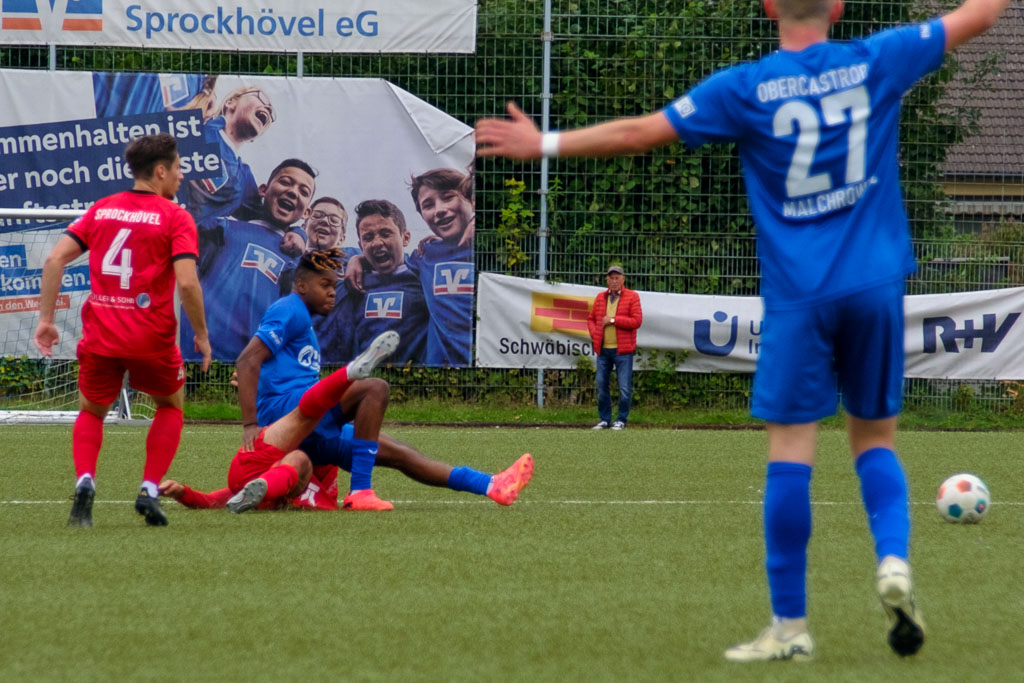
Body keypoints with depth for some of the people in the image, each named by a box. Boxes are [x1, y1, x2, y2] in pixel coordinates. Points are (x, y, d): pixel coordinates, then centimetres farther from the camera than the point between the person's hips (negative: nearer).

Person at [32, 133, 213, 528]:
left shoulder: (101, 210, 10)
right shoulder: (175, 218, -3)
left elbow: (54, 260, 3)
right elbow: (187, 283, -15)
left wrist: (46, 318, 6)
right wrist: (201, 336, -3)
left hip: (100, 333, 3)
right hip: (151, 336, -3)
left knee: (91, 411, 21)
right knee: (170, 406, 23)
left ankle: (84, 481, -6)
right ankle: (150, 489, 8)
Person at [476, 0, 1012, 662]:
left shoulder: (746, 88, -3)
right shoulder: (878, 62, 2)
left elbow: (639, 132, 0)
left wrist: (544, 145, 10)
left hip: (798, 297, -2)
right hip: (876, 286, 3)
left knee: (791, 450, -1)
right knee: (875, 437, 15)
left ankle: (790, 626, 0)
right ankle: (894, 561, -10)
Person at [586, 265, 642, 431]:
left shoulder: (632, 297, -1)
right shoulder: (600, 298, 13)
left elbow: (637, 321, -10)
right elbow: (591, 318, 21)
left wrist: (613, 320, -12)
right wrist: (594, 334, 1)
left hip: (622, 350, -5)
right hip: (603, 350, 5)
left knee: (624, 387, -5)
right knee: (601, 385, 6)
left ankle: (621, 420, 5)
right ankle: (604, 419, 16)